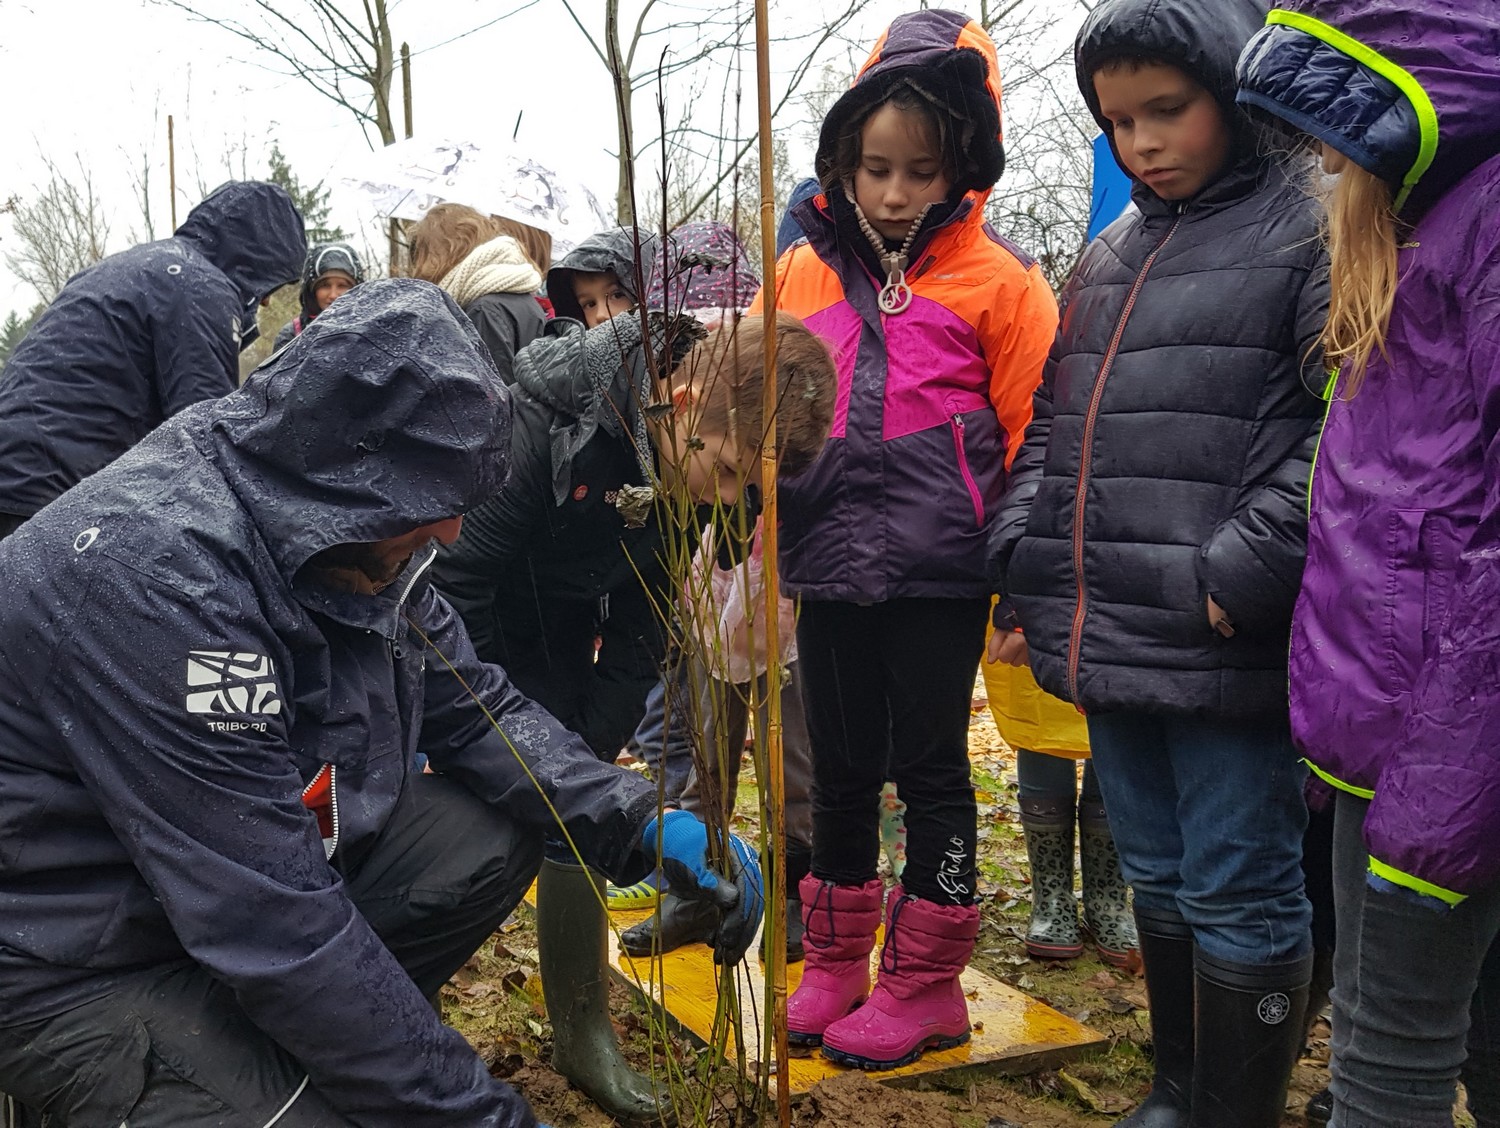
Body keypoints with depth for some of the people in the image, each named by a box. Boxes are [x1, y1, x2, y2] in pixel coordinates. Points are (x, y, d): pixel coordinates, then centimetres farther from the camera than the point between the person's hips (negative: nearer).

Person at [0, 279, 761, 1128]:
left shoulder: (355, 533, -6)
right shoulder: (157, 572, -32)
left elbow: (477, 707, 4)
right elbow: (277, 925, -32)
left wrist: (648, 825, -11)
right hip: (77, 961, -8)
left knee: (494, 835, -5)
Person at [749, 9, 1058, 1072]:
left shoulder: (997, 279, -3)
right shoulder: (802, 272, 7)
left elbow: (1034, 434, -3)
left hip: (941, 573, -4)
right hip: (829, 565, 4)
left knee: (929, 768, 6)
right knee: (841, 769, 14)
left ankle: (925, 983, 21)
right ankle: (835, 961, 30)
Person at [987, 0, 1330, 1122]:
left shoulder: (1309, 235, -6)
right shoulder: (1109, 258, 16)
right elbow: (1052, 428, 18)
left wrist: (1245, 576, -21)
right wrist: (1027, 576, 11)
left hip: (1229, 651, -7)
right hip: (1105, 639, 7)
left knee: (1239, 895, 5)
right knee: (1156, 876, 19)